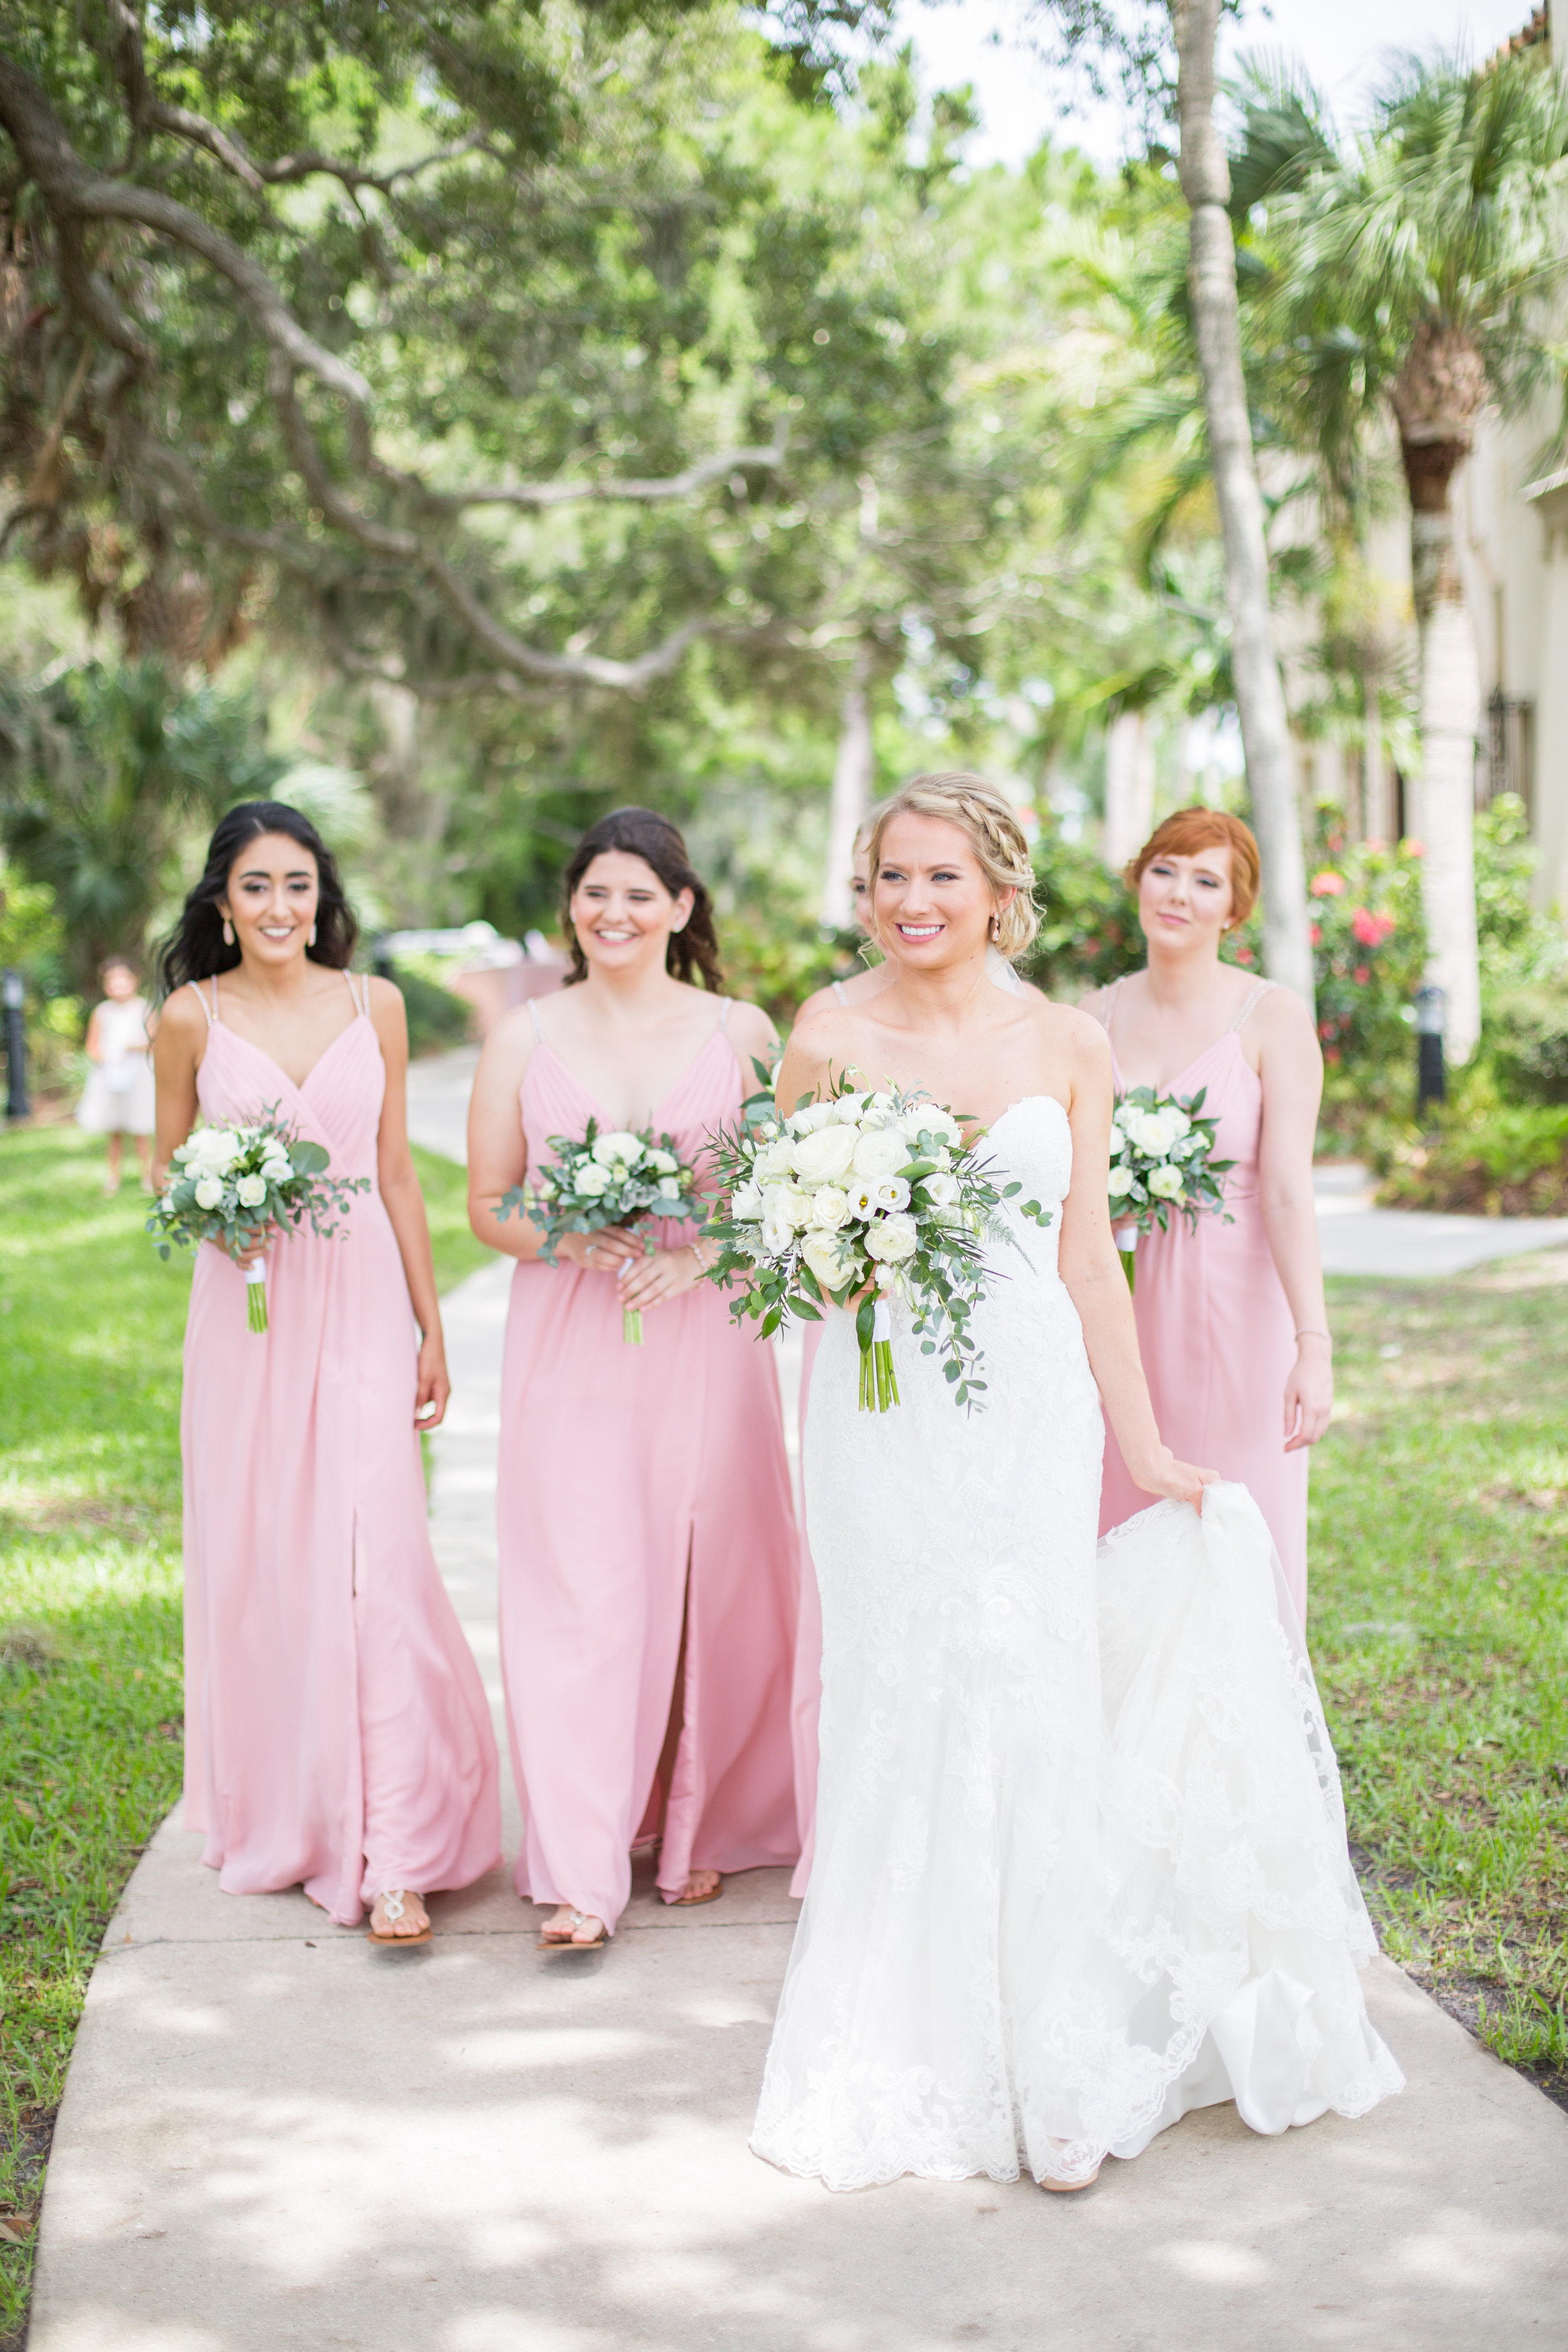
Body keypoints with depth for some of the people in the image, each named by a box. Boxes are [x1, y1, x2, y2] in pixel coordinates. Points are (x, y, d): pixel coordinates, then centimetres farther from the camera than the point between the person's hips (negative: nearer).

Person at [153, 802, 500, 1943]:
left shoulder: (374, 1006, 4)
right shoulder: (192, 1017, 1)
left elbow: (397, 1174, 8)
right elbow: (168, 1168, 11)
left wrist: (432, 1327, 8)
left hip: (362, 1302, 0)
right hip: (247, 1308, 0)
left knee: (374, 1558, -8)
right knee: (255, 1560, 6)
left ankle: (391, 1856, -6)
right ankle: (275, 1820, 25)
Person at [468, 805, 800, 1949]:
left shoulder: (738, 1032, 4)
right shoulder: (525, 1037, 5)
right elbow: (487, 1204, 7)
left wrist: (696, 1253, -14)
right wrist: (576, 1241, -12)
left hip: (705, 1339, 0)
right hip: (568, 1342, 0)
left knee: (712, 1582, 5)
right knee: (576, 1594, -5)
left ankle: (700, 1826, 25)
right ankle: (581, 1873, 0)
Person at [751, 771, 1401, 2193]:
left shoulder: (1067, 1045, 5)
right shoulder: (830, 1044, 3)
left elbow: (1089, 1259, 7)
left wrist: (1143, 1447, 7)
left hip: (1031, 1403, 0)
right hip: (884, 1409, 0)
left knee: (1037, 1704, -5)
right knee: (903, 1713, 1)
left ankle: (1055, 2071, 6)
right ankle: (912, 2057, 16)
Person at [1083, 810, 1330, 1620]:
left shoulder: (1272, 1019, -7)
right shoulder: (1098, 1016, 6)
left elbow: (1287, 1191, -15)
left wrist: (1313, 1346, -23)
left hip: (1235, 1306, -4)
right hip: (1122, 1310, 4)